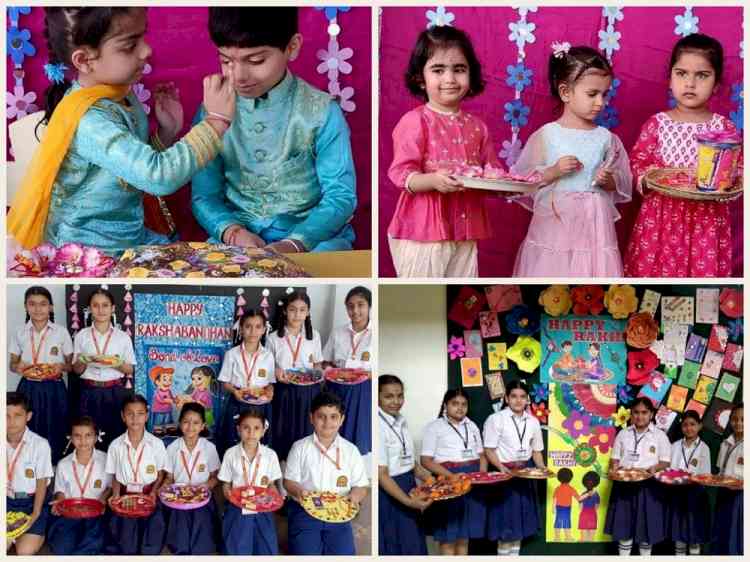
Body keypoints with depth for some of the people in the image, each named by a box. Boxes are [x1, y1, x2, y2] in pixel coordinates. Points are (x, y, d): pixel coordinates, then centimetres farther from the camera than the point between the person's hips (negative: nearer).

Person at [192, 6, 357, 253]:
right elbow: (205, 196, 4)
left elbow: (340, 196, -7)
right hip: (239, 237, 2)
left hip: (312, 235, -1)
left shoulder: (321, 112, -5)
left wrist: (294, 244, -23)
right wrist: (233, 232, -17)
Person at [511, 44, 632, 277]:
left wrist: (608, 181, -9)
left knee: (594, 270, -1)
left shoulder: (605, 138, 6)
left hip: (594, 225, 2)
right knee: (551, 272, -2)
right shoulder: (545, 136, -2)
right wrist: (553, 172, -14)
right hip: (554, 224, -2)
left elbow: (621, 185, 11)